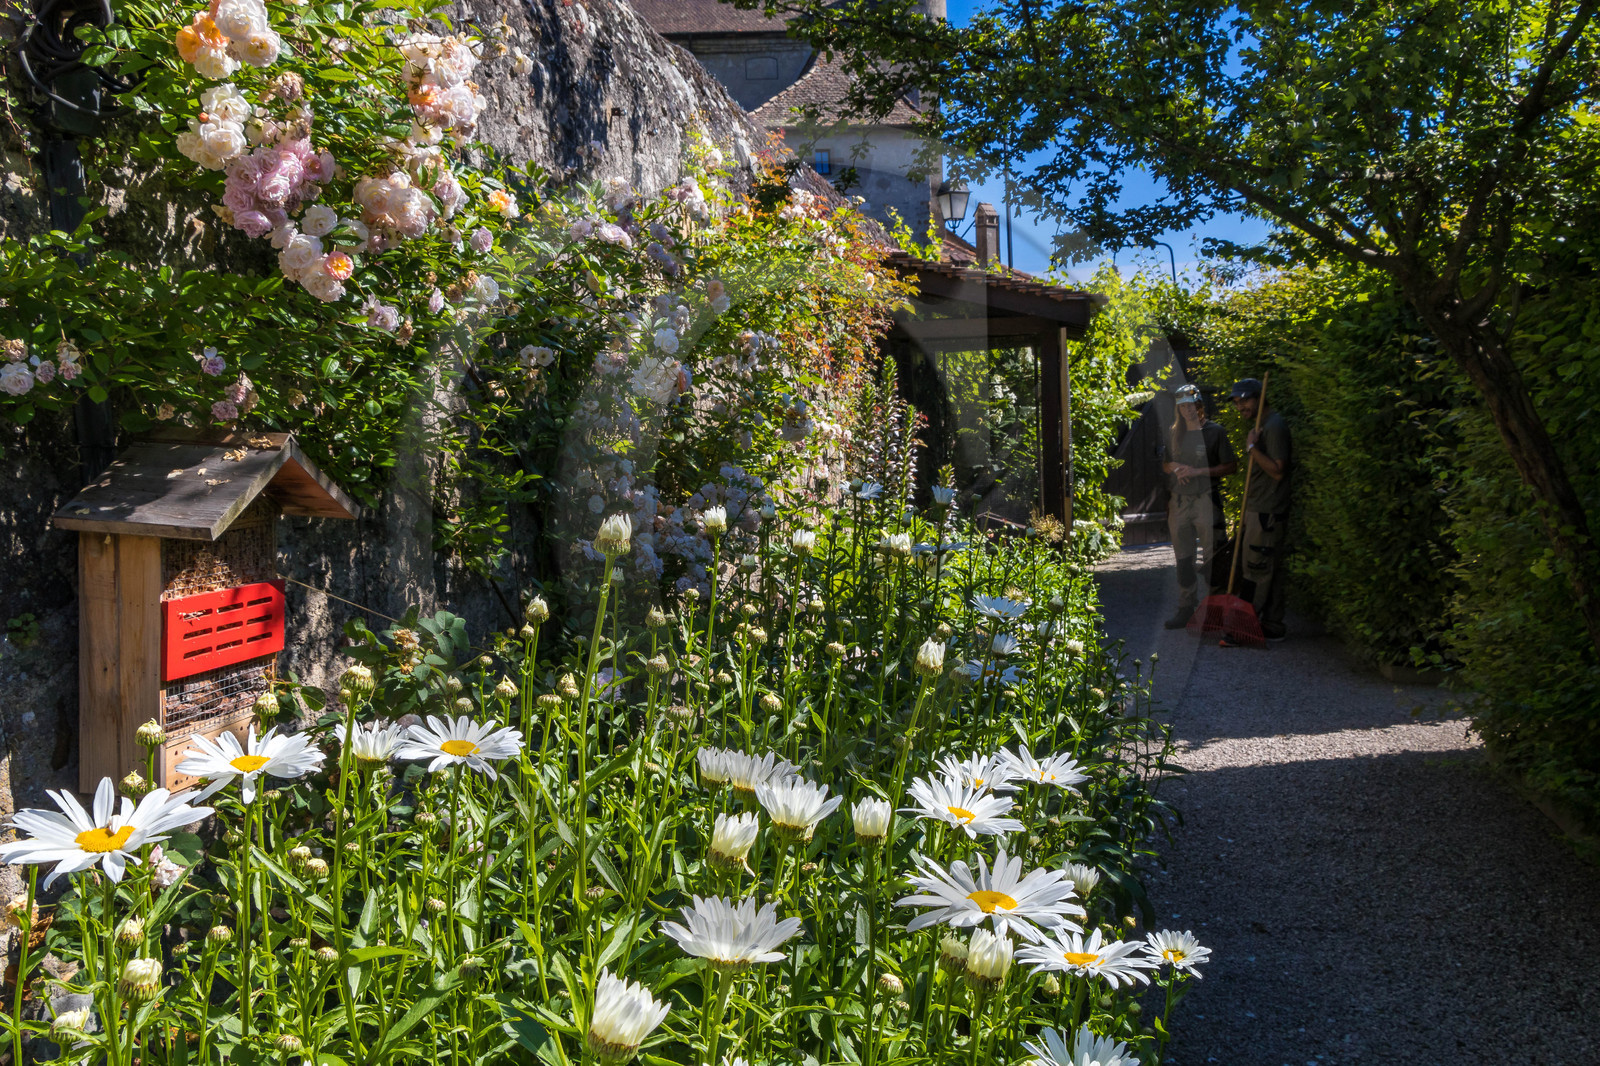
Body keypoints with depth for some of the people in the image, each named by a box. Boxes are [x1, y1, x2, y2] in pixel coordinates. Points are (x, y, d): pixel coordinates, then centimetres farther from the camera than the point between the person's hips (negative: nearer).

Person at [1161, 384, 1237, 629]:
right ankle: (1186, 608, 16)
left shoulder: (1215, 432, -2)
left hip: (1206, 500, -5)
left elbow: (1231, 466, -5)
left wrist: (1198, 471, -13)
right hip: (1179, 500, 5)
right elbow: (1165, 464, 23)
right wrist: (1176, 467, -1)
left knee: (1212, 558, -5)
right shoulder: (1175, 434, 13)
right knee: (1183, 558, 9)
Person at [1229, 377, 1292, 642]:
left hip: (1267, 513, -10)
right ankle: (1272, 626, 17)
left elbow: (1278, 470, -21)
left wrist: (1252, 448, -21)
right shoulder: (1261, 425, 18)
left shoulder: (1274, 426, -14)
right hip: (1258, 511, 10)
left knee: (1255, 572, -8)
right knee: (1270, 569, 12)